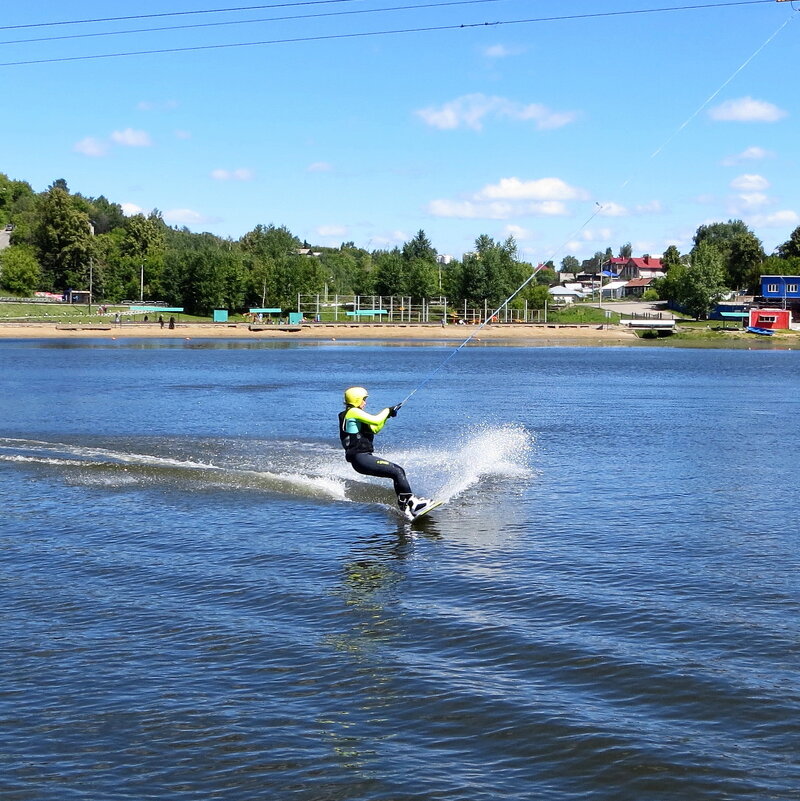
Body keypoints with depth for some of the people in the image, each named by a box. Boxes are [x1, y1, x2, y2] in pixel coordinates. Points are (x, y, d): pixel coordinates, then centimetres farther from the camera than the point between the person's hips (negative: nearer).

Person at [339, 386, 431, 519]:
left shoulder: (354, 414, 21)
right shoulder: (353, 412, -9)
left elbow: (374, 429, 26)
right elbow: (375, 420, -19)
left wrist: (387, 415, 15)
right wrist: (387, 411, -2)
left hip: (362, 458, 10)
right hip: (361, 458, -10)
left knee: (399, 471, 10)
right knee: (397, 472, -13)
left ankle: (404, 507, 8)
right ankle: (412, 503, -12)